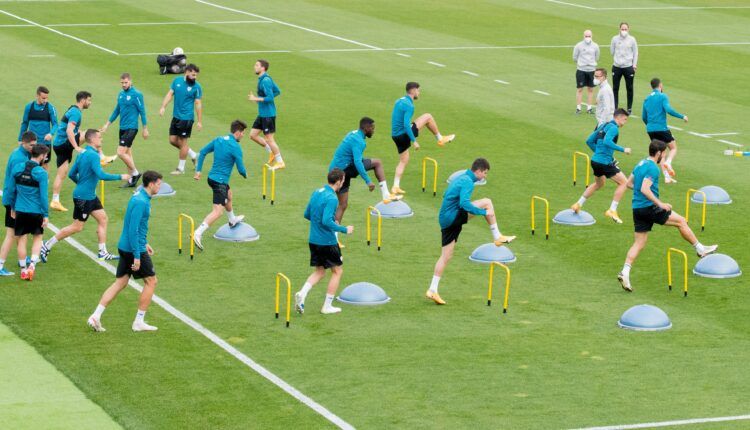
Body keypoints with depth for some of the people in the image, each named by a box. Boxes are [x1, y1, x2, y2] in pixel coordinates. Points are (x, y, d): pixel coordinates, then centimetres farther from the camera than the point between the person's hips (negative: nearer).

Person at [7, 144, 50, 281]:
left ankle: (23, 270, 17)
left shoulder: (17, 168, -2)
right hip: (36, 212, -3)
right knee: (37, 238, 16)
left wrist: (12, 208, 18)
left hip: (20, 210, 3)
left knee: (22, 239, 11)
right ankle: (32, 264, 0)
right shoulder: (41, 173, -15)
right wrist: (46, 215, -6)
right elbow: (43, 196, -14)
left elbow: (11, 190, 6)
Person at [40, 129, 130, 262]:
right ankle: (47, 246, 5)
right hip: (83, 197, -10)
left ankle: (103, 252, 13)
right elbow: (101, 175, -29)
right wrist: (120, 177, -20)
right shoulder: (93, 155, -20)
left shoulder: (82, 154, 8)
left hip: (90, 196, 10)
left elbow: (72, 174, 13)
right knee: (77, 227, -1)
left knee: (103, 219, 10)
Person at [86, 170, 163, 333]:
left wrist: (144, 243, 28)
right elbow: (133, 230, -24)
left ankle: (96, 316, 5)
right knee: (151, 281, 4)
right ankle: (139, 322, 10)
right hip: (134, 249, -9)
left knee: (120, 283, 11)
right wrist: (137, 256, -23)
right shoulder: (141, 202, -21)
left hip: (125, 247, 9)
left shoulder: (139, 196, 10)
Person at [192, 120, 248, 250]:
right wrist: (245, 175, 12)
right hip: (220, 181, -9)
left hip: (212, 177, 9)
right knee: (217, 211, -12)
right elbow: (240, 168, -12)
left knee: (228, 195, 35)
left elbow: (203, 152, 7)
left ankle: (232, 220, 59)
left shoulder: (218, 140, 4)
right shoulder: (235, 147, -17)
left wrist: (198, 170, 11)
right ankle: (198, 234, -27)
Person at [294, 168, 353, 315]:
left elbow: (307, 214, 15)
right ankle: (327, 306, 13)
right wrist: (344, 230, -17)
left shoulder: (316, 192, 6)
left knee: (319, 271, 19)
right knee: (337, 271, 11)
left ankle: (302, 294, -4)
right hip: (327, 242, -8)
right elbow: (327, 221, -28)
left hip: (314, 241, 8)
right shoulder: (331, 198, -20)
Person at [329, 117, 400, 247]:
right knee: (377, 163, 0)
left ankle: (334, 237, 8)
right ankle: (386, 196, 0)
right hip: (345, 168, -9)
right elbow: (358, 162, -26)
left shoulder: (353, 134, 15)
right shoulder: (358, 141, -16)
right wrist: (368, 181, -26)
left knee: (343, 205, 12)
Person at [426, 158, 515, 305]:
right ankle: (497, 237, 0)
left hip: (445, 220, 10)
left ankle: (433, 290, 9)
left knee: (446, 256, 10)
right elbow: (464, 203, -27)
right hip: (453, 217, -10)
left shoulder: (460, 178, 18)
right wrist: (484, 213, -22)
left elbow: (446, 196, 31)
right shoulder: (468, 182, -13)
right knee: (487, 202, -8)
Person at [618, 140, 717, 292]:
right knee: (681, 221, 8)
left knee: (639, 243, 8)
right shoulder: (652, 168, -15)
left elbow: (629, 183, 22)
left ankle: (625, 272, -4)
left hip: (637, 209, 8)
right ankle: (700, 249, 18)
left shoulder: (640, 164, 13)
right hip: (649, 207, -8)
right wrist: (660, 204, -22)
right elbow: (645, 190, -25)